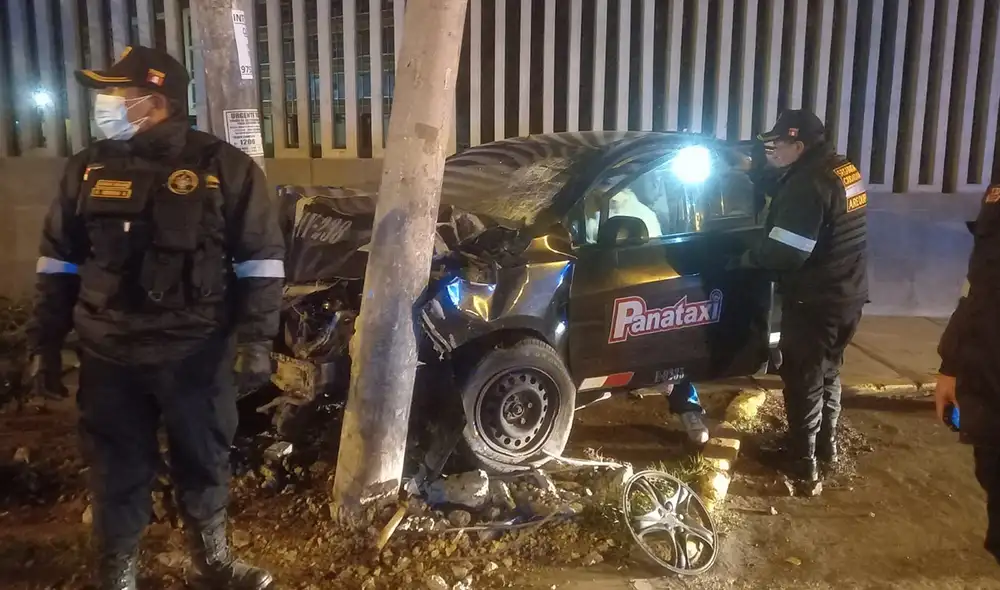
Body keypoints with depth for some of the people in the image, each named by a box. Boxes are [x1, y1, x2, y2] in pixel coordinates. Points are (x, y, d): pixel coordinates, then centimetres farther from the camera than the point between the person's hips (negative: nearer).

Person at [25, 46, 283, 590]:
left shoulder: (225, 167, -6)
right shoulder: (88, 168, 5)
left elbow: (262, 259, -5)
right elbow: (57, 262, 11)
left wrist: (256, 336, -10)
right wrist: (45, 343, 8)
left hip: (197, 354, -2)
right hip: (109, 355, 3)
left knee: (203, 464, 14)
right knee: (116, 473, 14)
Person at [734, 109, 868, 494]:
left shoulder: (809, 184, -23)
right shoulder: (841, 169, 8)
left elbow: (785, 252, -24)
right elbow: (784, 189, 23)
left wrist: (747, 259, -7)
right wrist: (756, 170, 10)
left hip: (815, 302, -9)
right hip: (847, 296, 9)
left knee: (804, 380, 2)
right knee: (827, 371, 24)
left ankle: (804, 469, 10)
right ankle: (826, 445, 40)